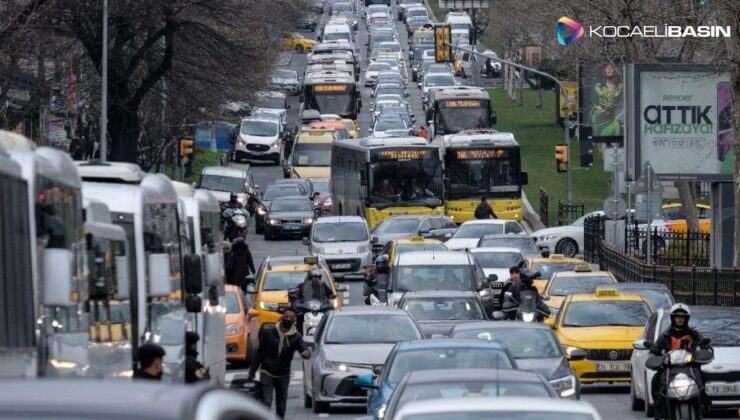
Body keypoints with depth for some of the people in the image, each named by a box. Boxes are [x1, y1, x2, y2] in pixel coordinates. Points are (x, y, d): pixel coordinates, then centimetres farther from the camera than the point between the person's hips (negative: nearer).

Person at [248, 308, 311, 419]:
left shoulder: (296, 337, -3)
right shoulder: (268, 333, -7)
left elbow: (304, 349, -18)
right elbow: (259, 353, -2)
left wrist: (306, 353, -44)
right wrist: (252, 372, -3)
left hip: (283, 376, 2)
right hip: (267, 374, -2)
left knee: (281, 406, 10)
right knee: (266, 403, -15)